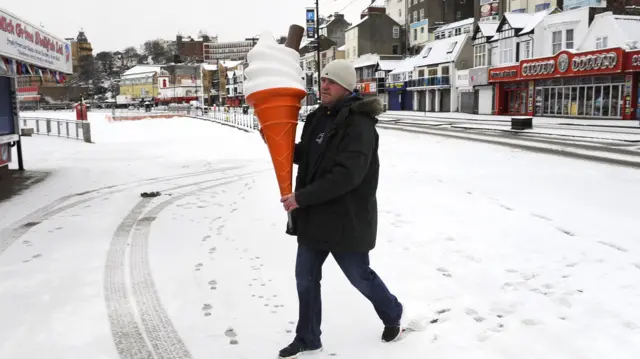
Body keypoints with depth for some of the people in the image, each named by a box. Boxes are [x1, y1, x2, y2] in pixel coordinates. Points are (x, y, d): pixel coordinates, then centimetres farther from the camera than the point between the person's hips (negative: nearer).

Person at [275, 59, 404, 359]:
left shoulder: (359, 124, -19)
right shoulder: (318, 118, 9)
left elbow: (347, 175, -28)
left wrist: (302, 197, -26)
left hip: (346, 219, -8)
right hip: (314, 216, 8)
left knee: (360, 277, 11)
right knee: (306, 279, 13)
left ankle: (392, 315, 40)